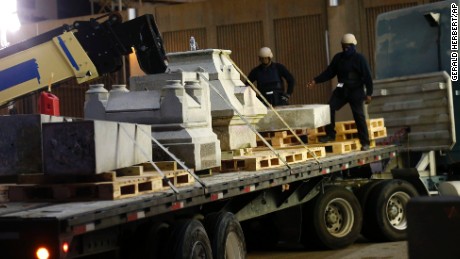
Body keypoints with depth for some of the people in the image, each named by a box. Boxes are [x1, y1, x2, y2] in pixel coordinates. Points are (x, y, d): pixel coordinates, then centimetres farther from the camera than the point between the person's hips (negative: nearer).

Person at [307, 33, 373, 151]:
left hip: (356, 91, -4)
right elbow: (329, 72, 8)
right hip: (341, 90, 5)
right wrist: (316, 80, -3)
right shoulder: (338, 58, 6)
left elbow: (367, 77, -9)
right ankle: (330, 134, 0)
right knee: (329, 108, -12)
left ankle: (365, 142, 4)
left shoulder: (359, 59, -8)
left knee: (359, 116, -4)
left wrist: (369, 93, -15)